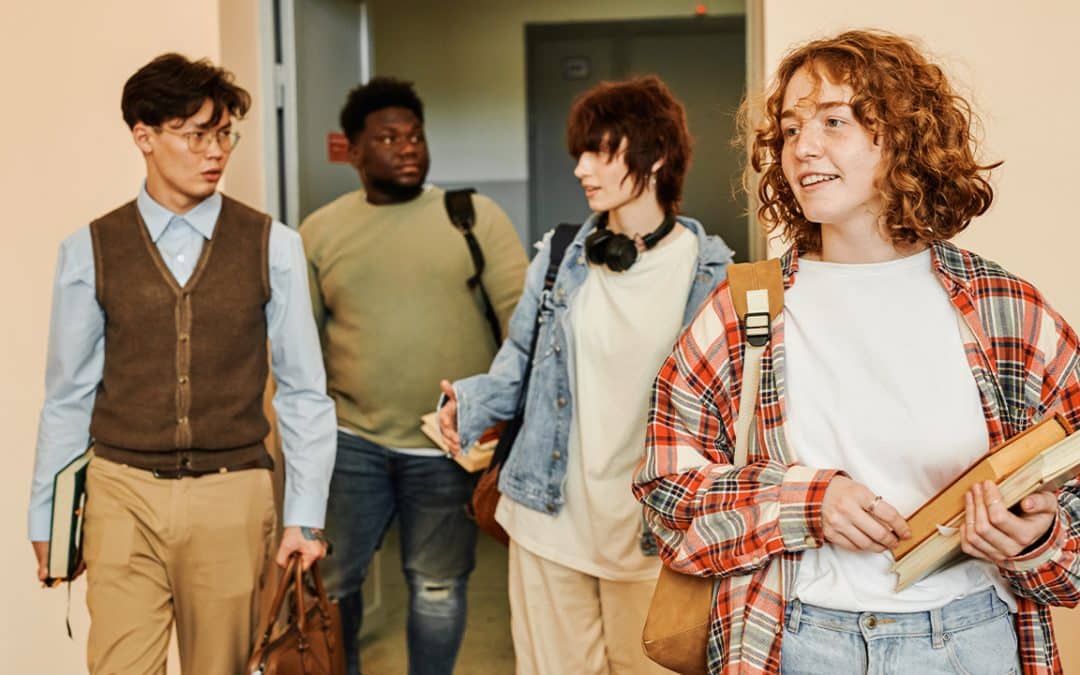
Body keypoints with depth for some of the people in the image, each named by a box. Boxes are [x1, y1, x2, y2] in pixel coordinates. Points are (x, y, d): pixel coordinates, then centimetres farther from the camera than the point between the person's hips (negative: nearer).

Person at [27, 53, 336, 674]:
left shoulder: (272, 246, -2)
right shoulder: (90, 252, 0)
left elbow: (304, 392, 0)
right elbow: (68, 396, 6)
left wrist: (305, 518, -3)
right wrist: (47, 519, 9)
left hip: (233, 498, 0)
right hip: (125, 493, 0)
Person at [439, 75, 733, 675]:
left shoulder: (708, 273, -7)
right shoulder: (559, 259, 4)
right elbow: (520, 362, 11)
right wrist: (471, 402, -9)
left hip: (650, 535, -3)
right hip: (549, 522, 3)